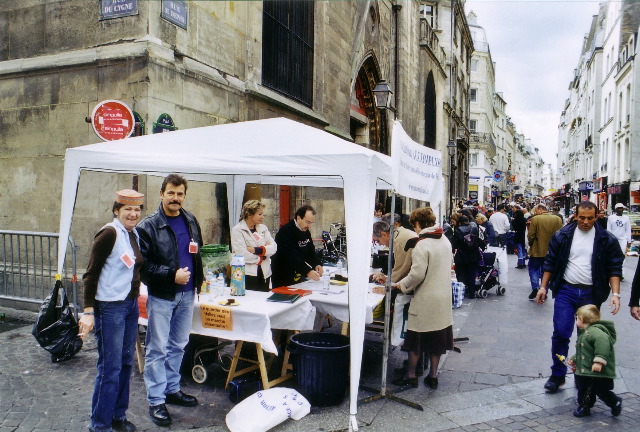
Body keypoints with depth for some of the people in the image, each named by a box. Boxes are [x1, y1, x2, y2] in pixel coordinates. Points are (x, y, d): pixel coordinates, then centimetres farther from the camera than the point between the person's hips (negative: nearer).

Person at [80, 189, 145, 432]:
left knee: (126, 362, 15)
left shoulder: (134, 234, 8)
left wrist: (135, 297, 14)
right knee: (110, 367, 0)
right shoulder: (109, 234, -15)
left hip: (131, 304, 8)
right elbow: (91, 273, -15)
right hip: (110, 307, -8)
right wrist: (88, 312, -18)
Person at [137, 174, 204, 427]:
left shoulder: (191, 222, 7)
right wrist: (171, 275, -21)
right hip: (161, 295, -5)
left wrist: (199, 278, 12)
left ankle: (172, 389, 33)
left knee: (178, 346, 17)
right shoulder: (148, 226, -10)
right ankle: (156, 401, 15)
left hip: (186, 294, 6)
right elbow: (143, 264, -14)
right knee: (157, 349, 3)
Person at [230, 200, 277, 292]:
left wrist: (256, 250, -15)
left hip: (264, 274, 5)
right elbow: (242, 255, -16)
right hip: (247, 275, -5)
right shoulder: (237, 230, -5)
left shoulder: (263, 228, 12)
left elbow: (274, 247, -1)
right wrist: (263, 253, -4)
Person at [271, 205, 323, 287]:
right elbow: (291, 256, -30)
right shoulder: (286, 231, -20)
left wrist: (317, 264, -10)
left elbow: (311, 251, 10)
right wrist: (307, 271, -37)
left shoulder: (306, 232, 8)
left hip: (298, 277, 8)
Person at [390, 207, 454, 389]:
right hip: (443, 299, 7)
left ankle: (410, 375, 17)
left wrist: (401, 285, -6)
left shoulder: (422, 245, -19)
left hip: (425, 299, -7)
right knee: (437, 337, 15)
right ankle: (433, 375, 23)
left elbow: (417, 274, -23)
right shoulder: (445, 241, 5)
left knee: (416, 339, 7)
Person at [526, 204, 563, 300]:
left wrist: (530, 244, 7)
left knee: (533, 268, 14)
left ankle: (535, 288, 0)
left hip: (537, 250, -3)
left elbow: (530, 236, -13)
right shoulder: (558, 219, -4)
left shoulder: (535, 219, -15)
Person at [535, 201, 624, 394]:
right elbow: (551, 262, 5)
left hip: (591, 294, 0)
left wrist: (615, 293, -9)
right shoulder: (562, 235, -2)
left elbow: (614, 268, 1)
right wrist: (543, 287, 3)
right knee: (560, 333, -3)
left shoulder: (606, 239, -3)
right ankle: (557, 375, 11)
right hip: (566, 291, 0)